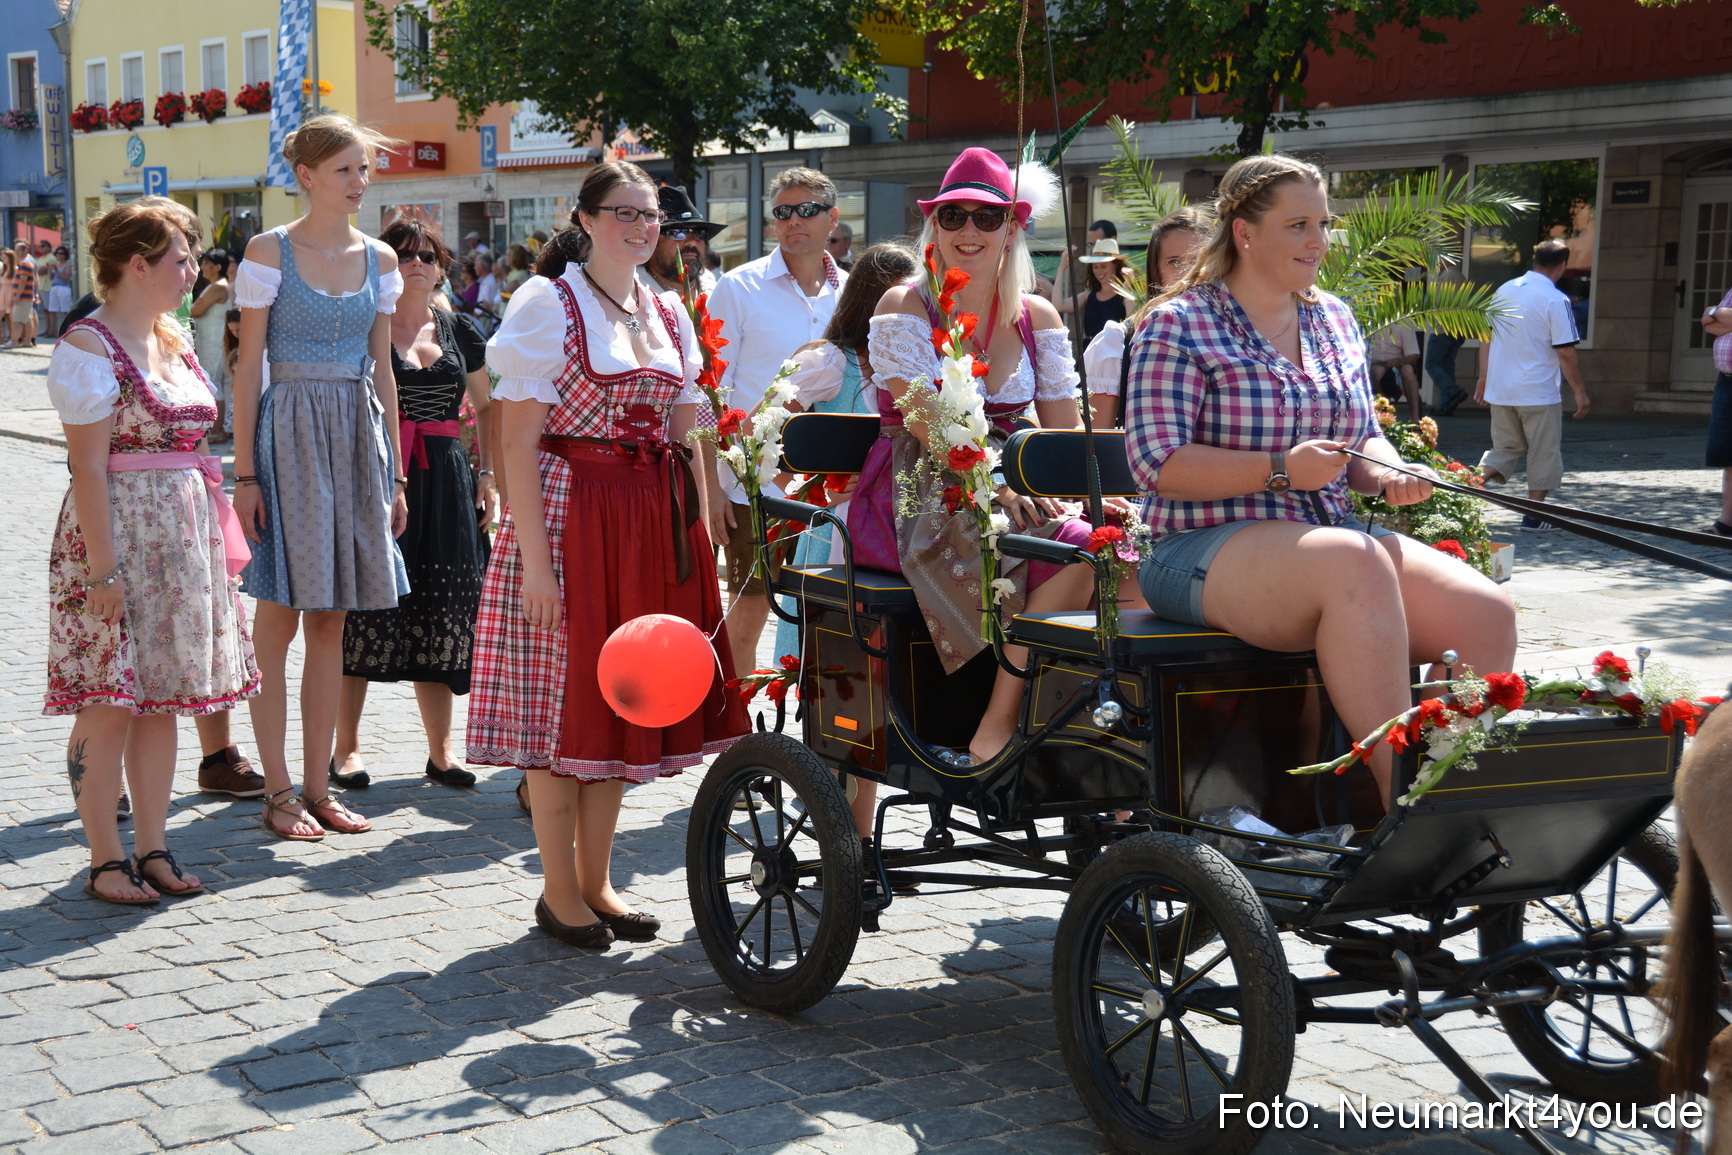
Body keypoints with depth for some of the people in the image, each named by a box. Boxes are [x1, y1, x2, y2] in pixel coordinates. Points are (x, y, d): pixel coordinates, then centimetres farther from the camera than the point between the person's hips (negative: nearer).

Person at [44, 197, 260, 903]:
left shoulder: (176, 342, 14)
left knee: (162, 698, 9)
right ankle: (106, 860, 6)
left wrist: (216, 545, 14)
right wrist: (104, 568, -19)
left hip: (182, 539, 8)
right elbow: (88, 466, -15)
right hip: (118, 533, -8)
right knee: (110, 702, -3)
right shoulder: (90, 346, -10)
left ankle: (153, 849, 17)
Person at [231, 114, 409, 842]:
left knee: (331, 621, 9)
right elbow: (248, 367, -5)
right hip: (290, 433, -5)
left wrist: (394, 470, 10)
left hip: (358, 435, 5)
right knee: (279, 619, -1)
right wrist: (244, 473, -11)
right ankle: (278, 793, 7)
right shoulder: (269, 251, -4)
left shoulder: (379, 259, 10)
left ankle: (318, 788, 16)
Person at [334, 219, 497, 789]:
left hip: (445, 485, 4)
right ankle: (346, 746, 9)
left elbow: (486, 405, 22)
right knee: (367, 605, -3)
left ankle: (441, 749, 14)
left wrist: (488, 473, 11)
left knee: (440, 612, 6)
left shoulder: (460, 332, 12)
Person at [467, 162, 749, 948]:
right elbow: (518, 441, -10)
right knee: (560, 699, -1)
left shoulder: (669, 313, 13)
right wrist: (533, 556, -17)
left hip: (652, 526, 6)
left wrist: (699, 530, 7)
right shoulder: (549, 303, -5)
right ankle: (559, 889, 10)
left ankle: (597, 880, 21)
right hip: (569, 514, -6)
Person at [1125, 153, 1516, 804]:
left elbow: (1364, 441, 25)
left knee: (1486, 613, -17)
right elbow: (1158, 465, -11)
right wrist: (1281, 470, -20)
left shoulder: (1335, 320, 19)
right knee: (1356, 562, -37)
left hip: (1333, 537, 7)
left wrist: (1388, 475, 0)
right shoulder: (1179, 325, -2)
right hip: (1205, 551, -7)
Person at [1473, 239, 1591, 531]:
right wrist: (1580, 392, -5)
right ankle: (1534, 514, 12)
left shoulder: (1504, 290, 5)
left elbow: (1486, 336, 11)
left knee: (1506, 448, 16)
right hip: (1538, 394, -5)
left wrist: (1483, 377, 19)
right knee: (1544, 453, 8)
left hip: (1499, 391, 6)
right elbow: (1566, 353, -13)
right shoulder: (1556, 300, -12)